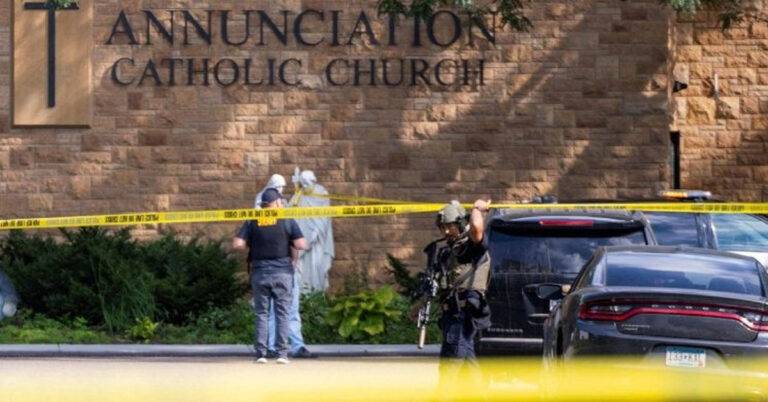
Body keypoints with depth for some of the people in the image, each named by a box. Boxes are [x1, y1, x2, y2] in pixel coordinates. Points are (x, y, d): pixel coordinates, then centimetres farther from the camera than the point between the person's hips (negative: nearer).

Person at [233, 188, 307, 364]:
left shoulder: (252, 222, 3)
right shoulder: (287, 221, -2)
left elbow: (237, 244, -5)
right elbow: (301, 245, -9)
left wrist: (252, 244, 13)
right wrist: (288, 243, 10)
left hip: (259, 272, 2)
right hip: (282, 272, -2)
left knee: (261, 313, 8)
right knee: (282, 313, 3)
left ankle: (261, 353, 2)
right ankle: (282, 353, -2)